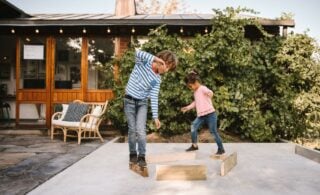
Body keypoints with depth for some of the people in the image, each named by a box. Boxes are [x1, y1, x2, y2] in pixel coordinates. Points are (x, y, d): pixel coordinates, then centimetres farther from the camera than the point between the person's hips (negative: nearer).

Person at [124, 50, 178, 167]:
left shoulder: (157, 80, -4)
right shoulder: (143, 62, -9)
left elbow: (154, 98, -5)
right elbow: (138, 53, -31)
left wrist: (155, 116, -10)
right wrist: (155, 58, -38)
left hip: (142, 103, 2)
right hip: (130, 101, -2)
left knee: (140, 130, -11)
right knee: (132, 129, 3)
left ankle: (141, 156, -1)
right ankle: (133, 154, 20)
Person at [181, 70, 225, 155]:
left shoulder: (203, 88, -11)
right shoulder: (195, 92, 15)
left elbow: (210, 92, -32)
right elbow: (195, 102, 29)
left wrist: (210, 94, -51)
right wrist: (187, 107, 26)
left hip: (210, 114, -8)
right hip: (201, 115, 8)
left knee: (213, 132, -1)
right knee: (193, 126, -6)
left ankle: (221, 149, 14)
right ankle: (194, 145, 7)